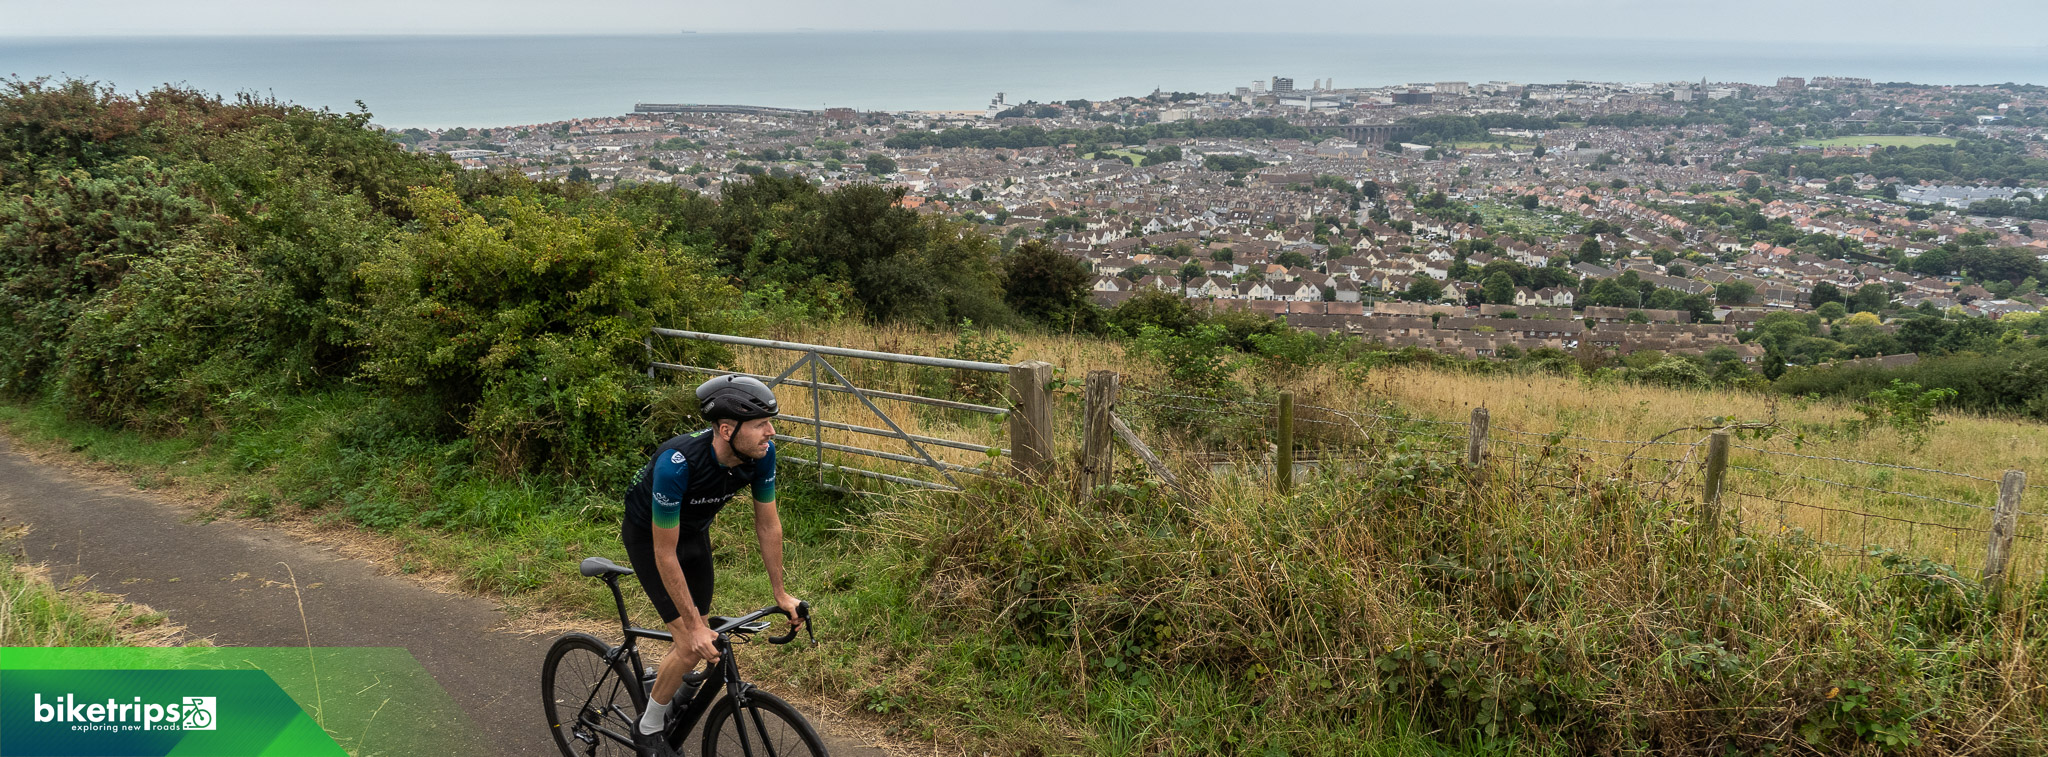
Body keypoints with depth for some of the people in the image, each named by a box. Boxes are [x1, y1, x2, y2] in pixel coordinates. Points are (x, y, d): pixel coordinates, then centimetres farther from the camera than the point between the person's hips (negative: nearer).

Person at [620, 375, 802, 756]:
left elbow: (768, 524, -9)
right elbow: (665, 554, -33)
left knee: (702, 632, 12)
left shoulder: (762, 452, -25)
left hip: (694, 530, 6)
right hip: (649, 535, -6)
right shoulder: (677, 463, -42)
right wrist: (694, 626, -30)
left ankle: (661, 688, 42)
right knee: (692, 644, -13)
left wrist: (780, 593, -4)